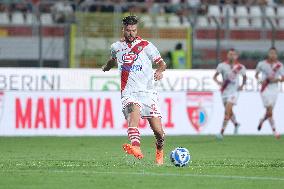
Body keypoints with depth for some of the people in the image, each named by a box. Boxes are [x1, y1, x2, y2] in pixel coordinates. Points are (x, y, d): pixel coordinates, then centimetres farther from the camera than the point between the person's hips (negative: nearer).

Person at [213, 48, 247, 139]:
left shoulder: (240, 67, -1)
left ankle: (222, 132, -16)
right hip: (225, 91, 2)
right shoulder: (222, 65, -4)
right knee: (229, 111, 15)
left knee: (227, 111, -17)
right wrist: (218, 82, -18)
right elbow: (215, 76, 1)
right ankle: (236, 124, 46)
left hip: (234, 91, -2)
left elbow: (244, 77, 17)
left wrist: (242, 85, 2)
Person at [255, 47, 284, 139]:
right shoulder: (262, 64, -3)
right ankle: (274, 131, -9)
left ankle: (262, 120, 43)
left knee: (269, 111, 10)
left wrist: (276, 79, -17)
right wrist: (260, 80, -8)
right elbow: (256, 75, 11)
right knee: (270, 110, -13)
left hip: (274, 89, 3)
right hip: (265, 89, -3)